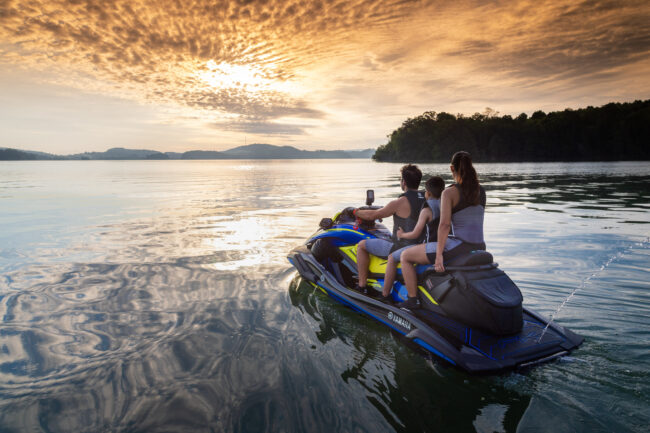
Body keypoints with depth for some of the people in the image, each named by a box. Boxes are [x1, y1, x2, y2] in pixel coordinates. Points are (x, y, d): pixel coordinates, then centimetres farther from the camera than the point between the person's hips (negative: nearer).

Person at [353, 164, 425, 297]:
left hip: (403, 248, -8)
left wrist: (357, 212, 9)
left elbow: (372, 215, -10)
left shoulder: (401, 202, -20)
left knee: (362, 245, 4)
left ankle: (362, 286, 8)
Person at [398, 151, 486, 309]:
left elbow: (444, 224, -19)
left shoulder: (449, 193, -10)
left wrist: (439, 255, -19)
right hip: (480, 248, 8)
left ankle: (413, 299, 6)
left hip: (458, 246, -8)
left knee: (406, 256, 6)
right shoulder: (481, 191, 9)